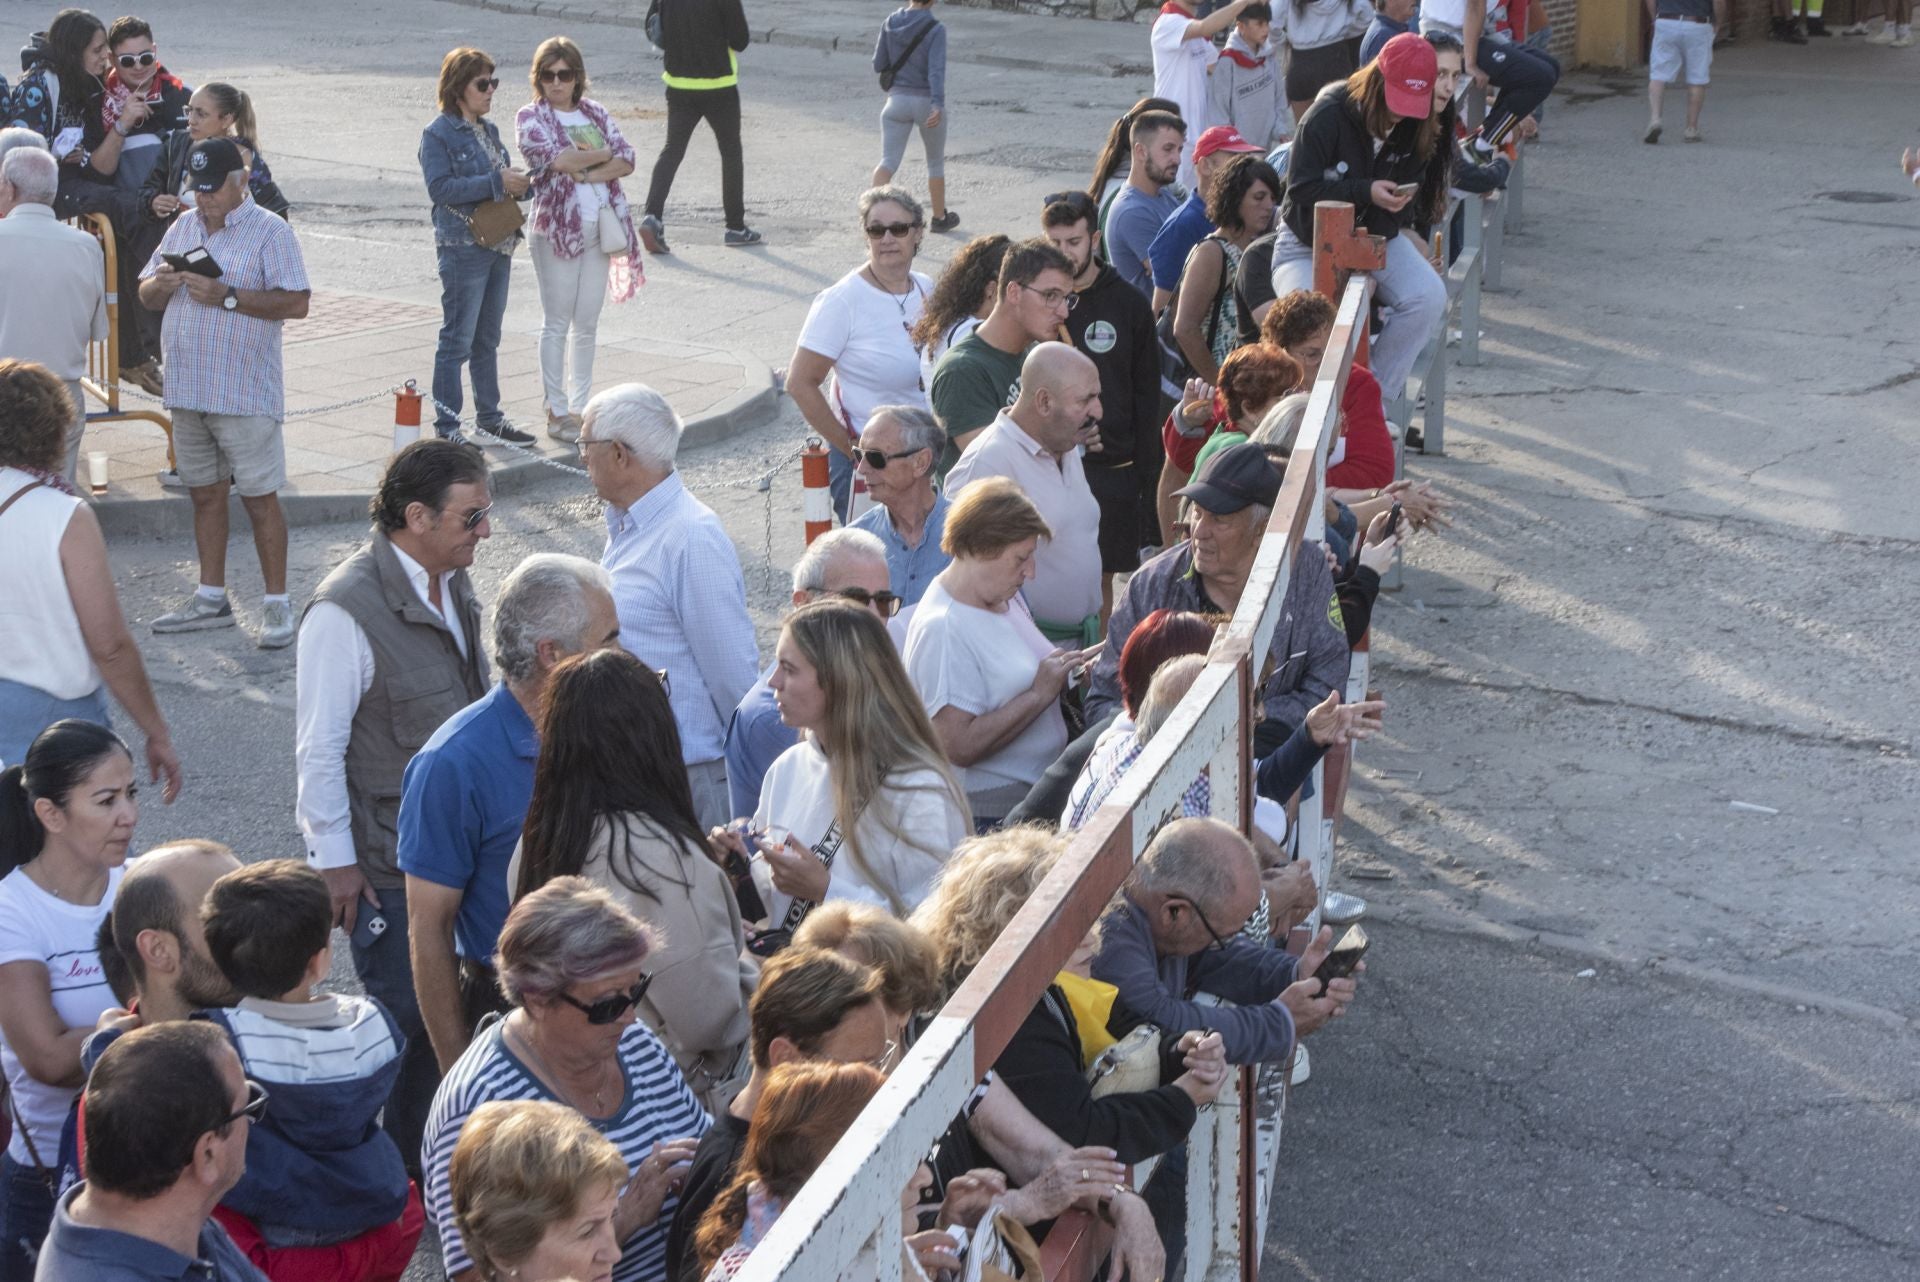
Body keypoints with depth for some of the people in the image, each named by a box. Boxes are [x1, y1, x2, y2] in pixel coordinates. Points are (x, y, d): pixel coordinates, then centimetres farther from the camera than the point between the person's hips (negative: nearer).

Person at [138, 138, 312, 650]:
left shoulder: (269, 231, -7)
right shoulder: (183, 227, 13)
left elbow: (296, 303, -16)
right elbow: (146, 294, 18)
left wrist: (227, 296, -22)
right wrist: (160, 284, -7)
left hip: (245, 393, -6)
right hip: (189, 391, 6)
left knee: (260, 497, -2)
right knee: (206, 493, 14)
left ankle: (277, 603, 5)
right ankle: (211, 598, 24)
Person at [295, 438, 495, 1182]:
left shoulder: (451, 583, 5)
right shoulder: (345, 612, -21)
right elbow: (320, 748, -17)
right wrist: (334, 860, -14)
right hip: (386, 864, -8)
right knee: (407, 1023, 1)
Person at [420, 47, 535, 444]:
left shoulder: (488, 130, 13)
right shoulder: (438, 135, -10)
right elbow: (439, 188, -21)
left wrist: (520, 185, 0)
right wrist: (497, 182, -23)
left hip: (498, 244, 8)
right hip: (463, 247, -8)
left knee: (488, 338, 16)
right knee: (458, 340, -4)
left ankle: (489, 415, 26)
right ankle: (446, 426, 1)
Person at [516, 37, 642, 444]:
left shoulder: (594, 112, 11)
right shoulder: (530, 117, -3)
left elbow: (627, 159, 1)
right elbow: (557, 158, -19)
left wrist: (586, 171, -13)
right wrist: (604, 154, -8)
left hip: (599, 226, 5)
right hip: (557, 227, -5)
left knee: (587, 324, 8)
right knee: (557, 323, 0)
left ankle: (580, 407, 16)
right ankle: (557, 411, 6)